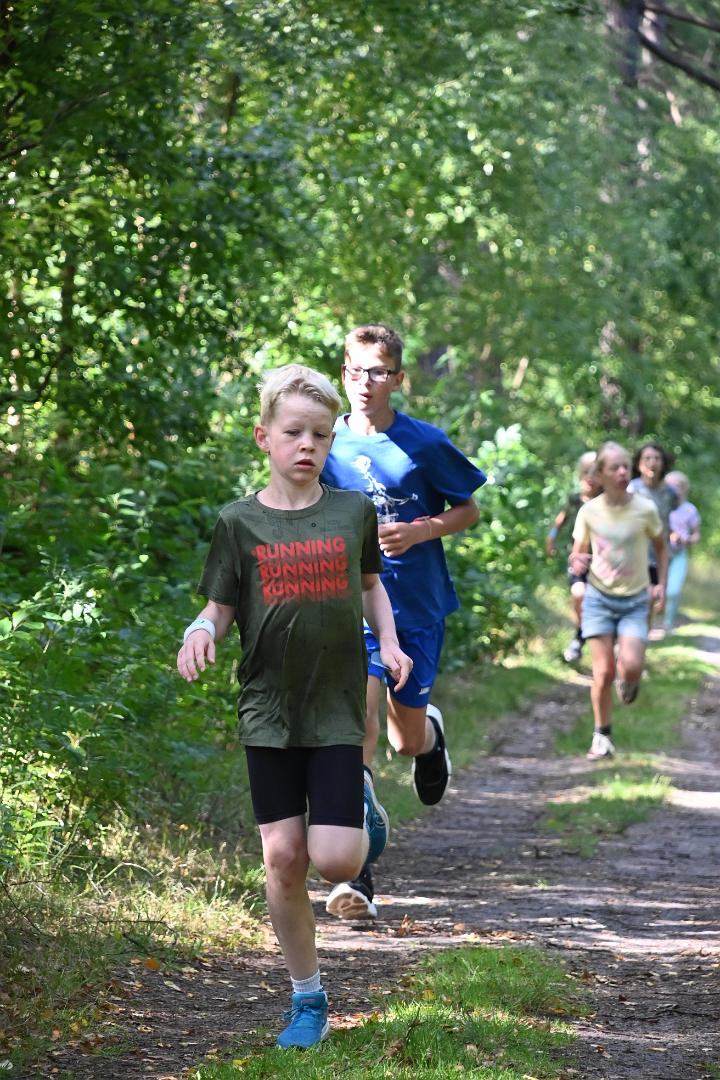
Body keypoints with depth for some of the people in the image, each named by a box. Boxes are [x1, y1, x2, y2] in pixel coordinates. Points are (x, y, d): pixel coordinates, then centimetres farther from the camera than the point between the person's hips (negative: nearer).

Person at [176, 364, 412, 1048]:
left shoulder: (354, 512, 2)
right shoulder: (240, 522, -1)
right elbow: (221, 608, 4)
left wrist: (389, 643, 4)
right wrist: (200, 632, -18)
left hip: (338, 709, 0)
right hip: (269, 711, 0)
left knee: (334, 860, -10)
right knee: (283, 857, 0)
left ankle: (362, 803, 27)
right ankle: (307, 999, 14)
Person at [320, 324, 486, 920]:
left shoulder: (425, 444, -7)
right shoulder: (329, 443, 0)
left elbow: (468, 510, 4)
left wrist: (417, 531, -14)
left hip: (417, 606, 0)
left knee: (407, 740, 10)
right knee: (361, 719, -18)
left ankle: (430, 731, 52)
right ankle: (357, 873, -15)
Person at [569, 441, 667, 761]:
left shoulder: (645, 509, -8)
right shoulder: (589, 512, -6)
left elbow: (660, 546, 9)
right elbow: (578, 553, 5)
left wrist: (661, 583, 1)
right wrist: (577, 562, -18)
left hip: (635, 601, 0)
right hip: (599, 598, 0)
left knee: (631, 665, -18)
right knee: (603, 672, -4)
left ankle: (628, 681, 20)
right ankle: (602, 735, 12)